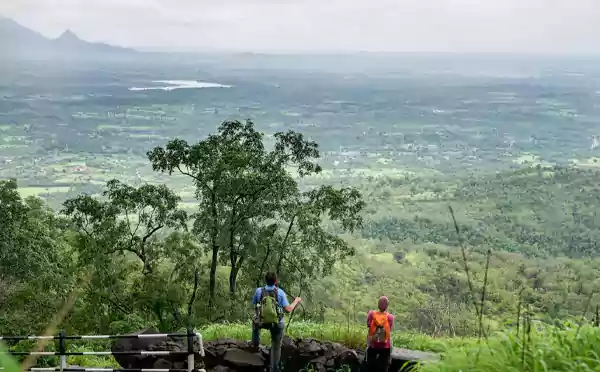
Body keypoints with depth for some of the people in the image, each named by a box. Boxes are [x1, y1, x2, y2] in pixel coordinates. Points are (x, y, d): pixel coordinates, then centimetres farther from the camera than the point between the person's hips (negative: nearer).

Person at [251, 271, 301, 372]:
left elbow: (254, 304, 6)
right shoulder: (280, 292, -15)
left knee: (255, 320, 36)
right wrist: (296, 301, 1)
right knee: (276, 347, 17)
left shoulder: (259, 291, -12)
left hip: (262, 322, 1)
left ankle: (255, 342, 34)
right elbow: (288, 309, -16)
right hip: (277, 324, -1)